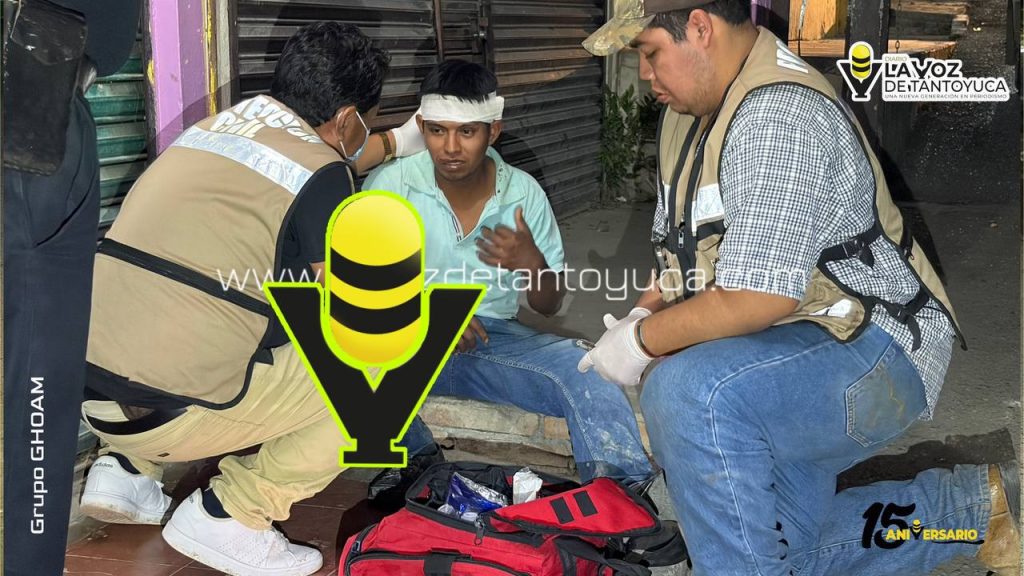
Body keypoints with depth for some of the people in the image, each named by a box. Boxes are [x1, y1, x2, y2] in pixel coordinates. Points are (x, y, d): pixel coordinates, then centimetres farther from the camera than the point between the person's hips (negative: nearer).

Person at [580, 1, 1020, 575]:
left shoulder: (781, 116, -24)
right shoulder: (689, 112, 8)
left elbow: (759, 297, -31)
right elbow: (683, 251, 19)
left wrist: (643, 340, -18)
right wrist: (646, 311, -2)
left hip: (873, 350, -10)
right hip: (783, 356, 11)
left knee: (689, 391, -37)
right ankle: (977, 506, 27)